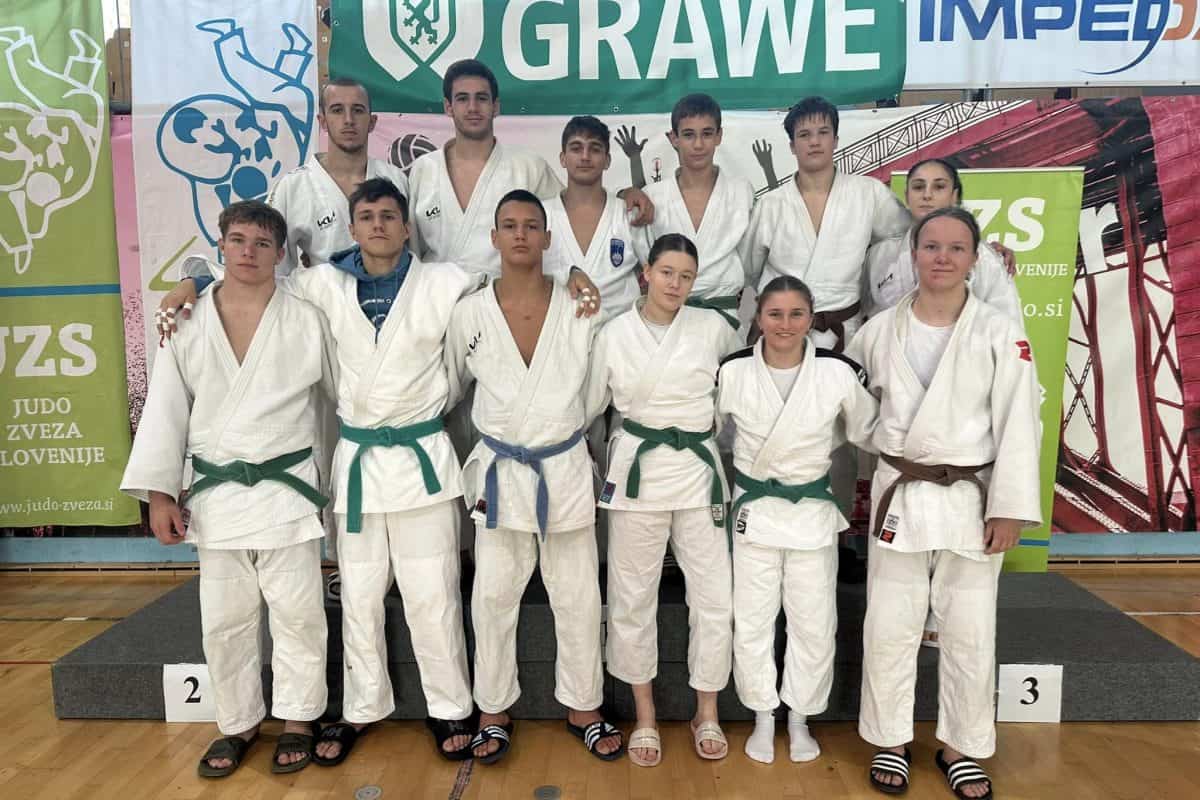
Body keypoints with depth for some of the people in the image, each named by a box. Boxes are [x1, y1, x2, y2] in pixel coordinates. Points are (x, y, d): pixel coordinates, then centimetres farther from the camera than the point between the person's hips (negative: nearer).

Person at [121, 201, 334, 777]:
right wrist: (159, 493, -1)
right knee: (224, 619, 12)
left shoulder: (305, 321, -3)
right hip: (215, 494, 2)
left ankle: (297, 719, 25)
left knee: (296, 612, 5)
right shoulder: (188, 322, 1)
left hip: (285, 489, -2)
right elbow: (165, 410, 3)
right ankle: (238, 723, 31)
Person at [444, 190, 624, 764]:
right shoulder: (470, 314, -2)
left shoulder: (581, 309, -3)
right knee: (493, 597, 8)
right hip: (499, 471, 0)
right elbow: (449, 387, 12)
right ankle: (494, 709, 28)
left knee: (577, 596, 8)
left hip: (565, 468, 0)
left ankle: (582, 707, 29)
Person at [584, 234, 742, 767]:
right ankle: (645, 717, 27)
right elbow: (589, 403, 8)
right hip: (637, 472, 0)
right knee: (633, 598, 7)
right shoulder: (614, 334, 0)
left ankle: (706, 712, 27)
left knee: (714, 598, 4)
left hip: (698, 472, 1)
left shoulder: (712, 328, 1)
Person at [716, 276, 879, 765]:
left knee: (814, 624, 10)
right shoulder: (733, 372, -12)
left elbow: (868, 433, 4)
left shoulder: (839, 373, -13)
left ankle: (799, 718, 34)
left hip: (813, 510, 0)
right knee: (752, 620, 10)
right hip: (754, 509, 0)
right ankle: (763, 718, 32)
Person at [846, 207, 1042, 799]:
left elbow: (1018, 424, -7)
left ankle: (961, 748, 30)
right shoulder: (879, 331, 1)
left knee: (969, 632, 10)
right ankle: (891, 741, 28)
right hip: (899, 495, 1)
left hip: (971, 498, -1)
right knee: (890, 625, 8)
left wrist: (1010, 508, -10)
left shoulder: (1000, 334, -5)